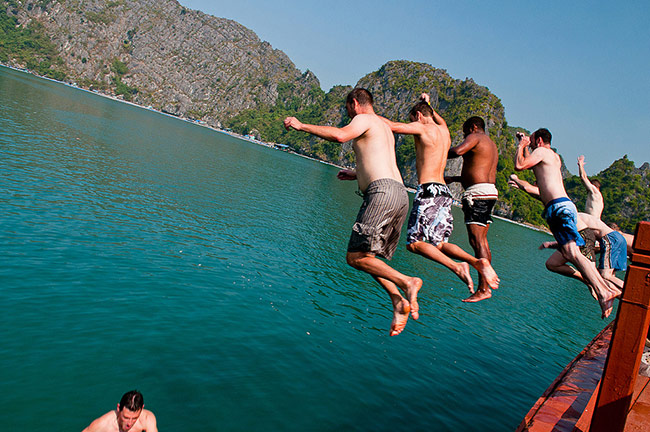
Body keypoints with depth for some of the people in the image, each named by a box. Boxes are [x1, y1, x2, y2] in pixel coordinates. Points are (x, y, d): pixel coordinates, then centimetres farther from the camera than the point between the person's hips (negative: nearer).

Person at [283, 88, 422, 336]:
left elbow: (340, 135, -19)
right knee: (368, 256, 11)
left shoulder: (364, 120, 4)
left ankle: (406, 283, -17)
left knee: (355, 257, -9)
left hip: (383, 192, -9)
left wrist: (302, 126, -8)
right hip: (400, 194, 10)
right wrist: (357, 175, 49)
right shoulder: (384, 127, 32)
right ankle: (399, 302, -3)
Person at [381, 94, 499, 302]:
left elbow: (394, 126, -11)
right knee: (439, 244, 10)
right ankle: (478, 262, -10)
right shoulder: (444, 130, 20)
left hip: (429, 191, -8)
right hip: (445, 192, 8)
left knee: (414, 242, -5)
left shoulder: (422, 128, -2)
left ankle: (457, 267, -20)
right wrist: (427, 105, 57)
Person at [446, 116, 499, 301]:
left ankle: (483, 289, -14)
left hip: (478, 194, -10)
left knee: (477, 241, -12)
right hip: (490, 191, 10)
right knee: (482, 240, 11)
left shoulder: (475, 137, -2)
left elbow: (457, 151, -22)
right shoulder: (491, 145, 27)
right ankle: (487, 282, 13)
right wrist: (454, 179, 30)